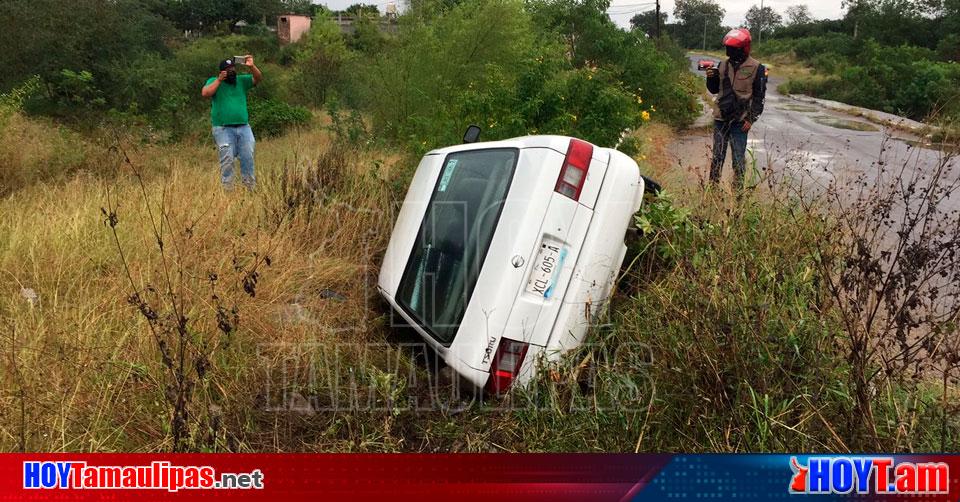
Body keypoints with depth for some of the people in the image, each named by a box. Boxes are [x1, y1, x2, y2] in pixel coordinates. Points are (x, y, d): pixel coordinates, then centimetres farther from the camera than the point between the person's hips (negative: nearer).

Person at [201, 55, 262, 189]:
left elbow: (258, 78, 1)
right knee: (227, 160, -5)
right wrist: (219, 80, -11)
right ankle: (227, 188, -1)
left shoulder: (242, 80, 12)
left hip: (244, 127, 3)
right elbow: (205, 93, -11)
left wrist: (251, 66, -16)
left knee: (248, 158, 3)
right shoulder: (214, 81, 6)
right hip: (223, 129, -3)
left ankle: (250, 187, 11)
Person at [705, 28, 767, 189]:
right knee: (717, 156, 9)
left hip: (740, 121, -4)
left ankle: (738, 190, 9)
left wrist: (751, 119, -11)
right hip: (720, 118, 4)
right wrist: (711, 78, -3)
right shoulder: (723, 65, 7)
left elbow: (759, 96, -5)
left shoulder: (756, 68, -5)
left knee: (738, 159, 2)